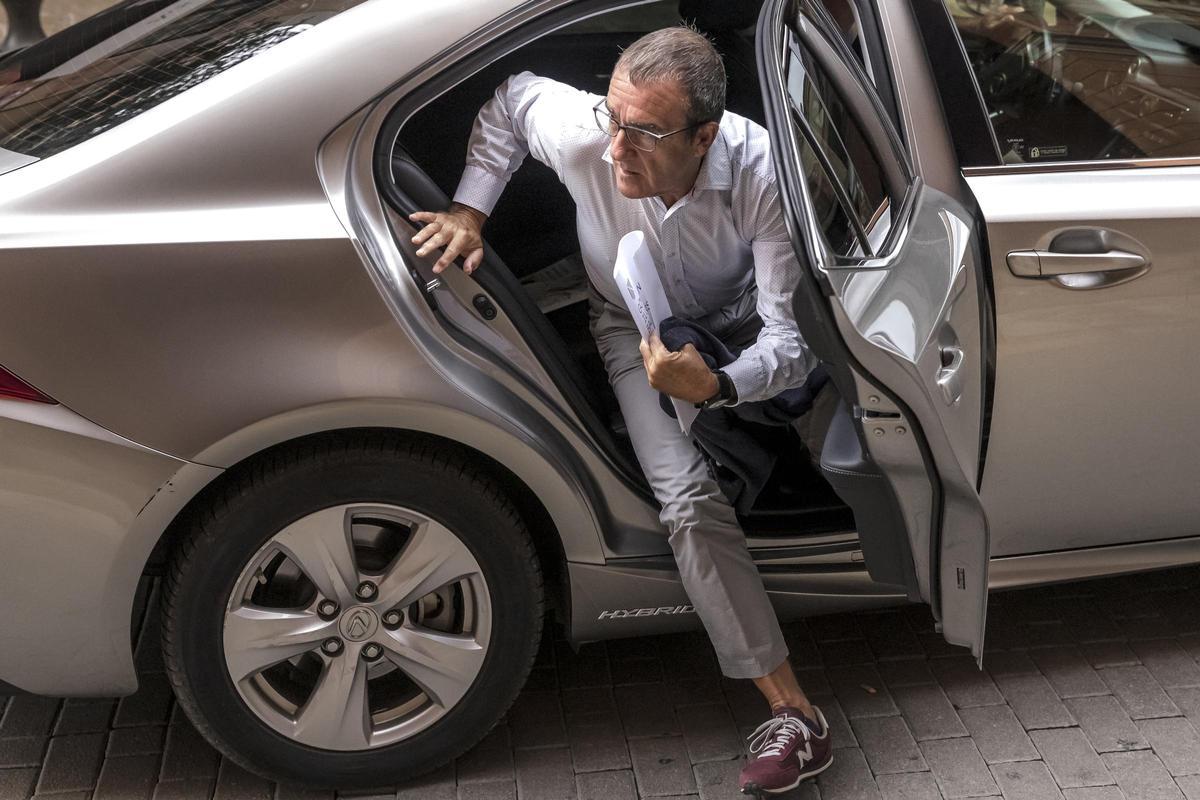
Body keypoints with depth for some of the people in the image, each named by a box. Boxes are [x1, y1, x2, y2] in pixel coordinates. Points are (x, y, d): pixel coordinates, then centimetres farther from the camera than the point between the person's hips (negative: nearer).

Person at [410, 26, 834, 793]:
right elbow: (507, 98, -6)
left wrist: (716, 385, -53)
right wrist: (470, 210, -15)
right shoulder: (580, 131, -32)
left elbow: (792, 334, -33)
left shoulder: (762, 172, -35)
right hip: (636, 328, -2)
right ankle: (793, 711, -17)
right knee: (689, 497, -23)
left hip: (738, 326, 3)